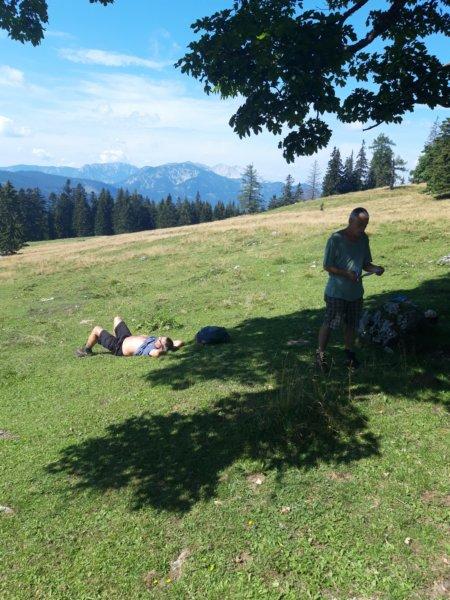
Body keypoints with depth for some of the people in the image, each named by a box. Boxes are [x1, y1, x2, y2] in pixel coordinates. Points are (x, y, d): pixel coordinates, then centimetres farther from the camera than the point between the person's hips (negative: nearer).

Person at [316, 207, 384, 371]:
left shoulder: (363, 239, 3)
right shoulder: (335, 239, -16)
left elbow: (365, 264, 11)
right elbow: (327, 266, -13)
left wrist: (375, 268, -11)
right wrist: (346, 274, -25)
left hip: (356, 291, 6)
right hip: (336, 292, -6)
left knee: (352, 325, 15)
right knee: (329, 323, 2)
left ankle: (349, 353, 30)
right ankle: (320, 354, 17)